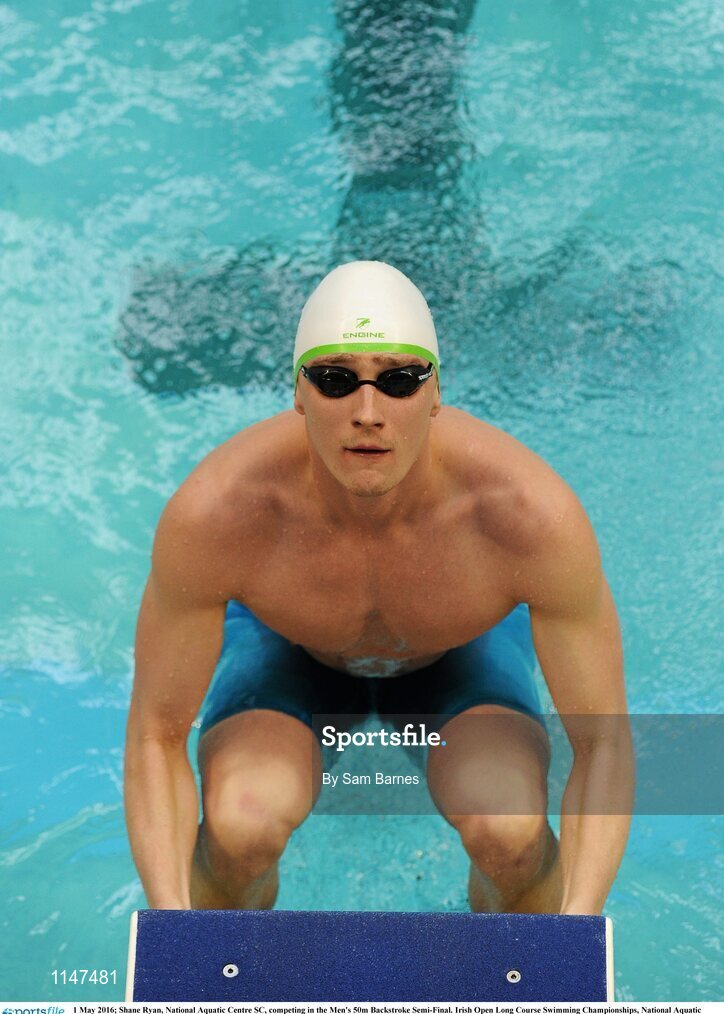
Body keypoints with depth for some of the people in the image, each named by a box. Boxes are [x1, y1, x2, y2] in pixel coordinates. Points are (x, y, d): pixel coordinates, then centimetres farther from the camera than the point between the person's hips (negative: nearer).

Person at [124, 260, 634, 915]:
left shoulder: (536, 514, -36)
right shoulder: (209, 516, -36)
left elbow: (604, 741, -24)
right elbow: (156, 737, -23)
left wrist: (576, 919, -37)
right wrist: (172, 917, -36)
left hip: (465, 651, 1)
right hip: (288, 650, 0)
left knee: (511, 835, -28)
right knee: (238, 826, -29)